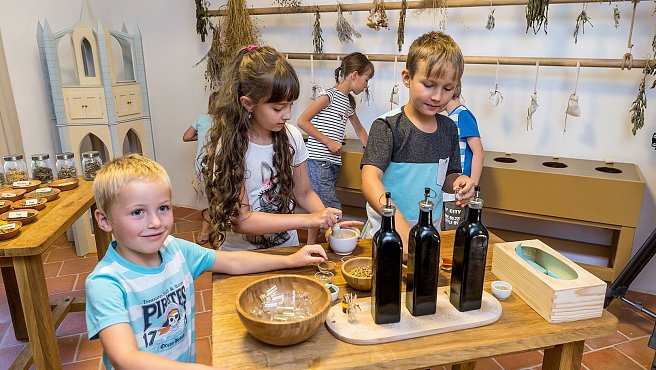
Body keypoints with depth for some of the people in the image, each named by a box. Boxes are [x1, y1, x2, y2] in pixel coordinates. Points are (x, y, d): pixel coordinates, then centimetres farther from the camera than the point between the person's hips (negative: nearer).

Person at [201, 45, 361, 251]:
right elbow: (241, 220, -17)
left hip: (288, 247, 4)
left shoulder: (291, 136, -3)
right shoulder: (229, 148, -16)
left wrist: (329, 221, -11)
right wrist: (308, 220, -22)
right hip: (242, 256, -3)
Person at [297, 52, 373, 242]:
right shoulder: (329, 95, -7)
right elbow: (302, 121, -13)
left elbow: (360, 130, 32)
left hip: (332, 163, 8)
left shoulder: (348, 101, 18)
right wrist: (329, 142, -13)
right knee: (333, 211, -10)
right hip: (318, 162, -8)